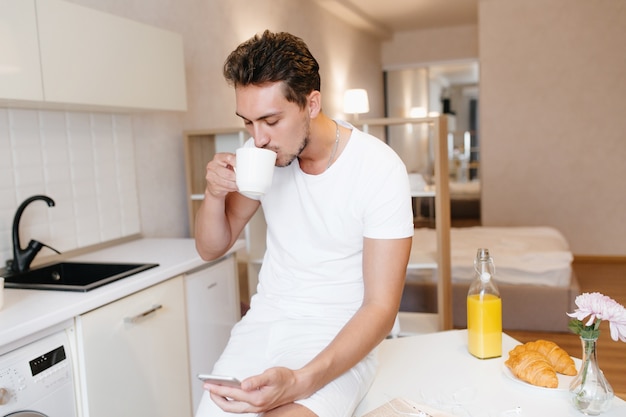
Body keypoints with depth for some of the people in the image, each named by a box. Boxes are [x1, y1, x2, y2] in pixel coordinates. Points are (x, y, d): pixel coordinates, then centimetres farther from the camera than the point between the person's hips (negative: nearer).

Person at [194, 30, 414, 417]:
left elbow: (381, 307, -15)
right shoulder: (263, 153, -1)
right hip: (264, 321, 5)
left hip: (339, 334, -4)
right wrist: (215, 193, -13)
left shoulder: (380, 168, -15)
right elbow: (211, 249, 9)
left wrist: (299, 382, -29)